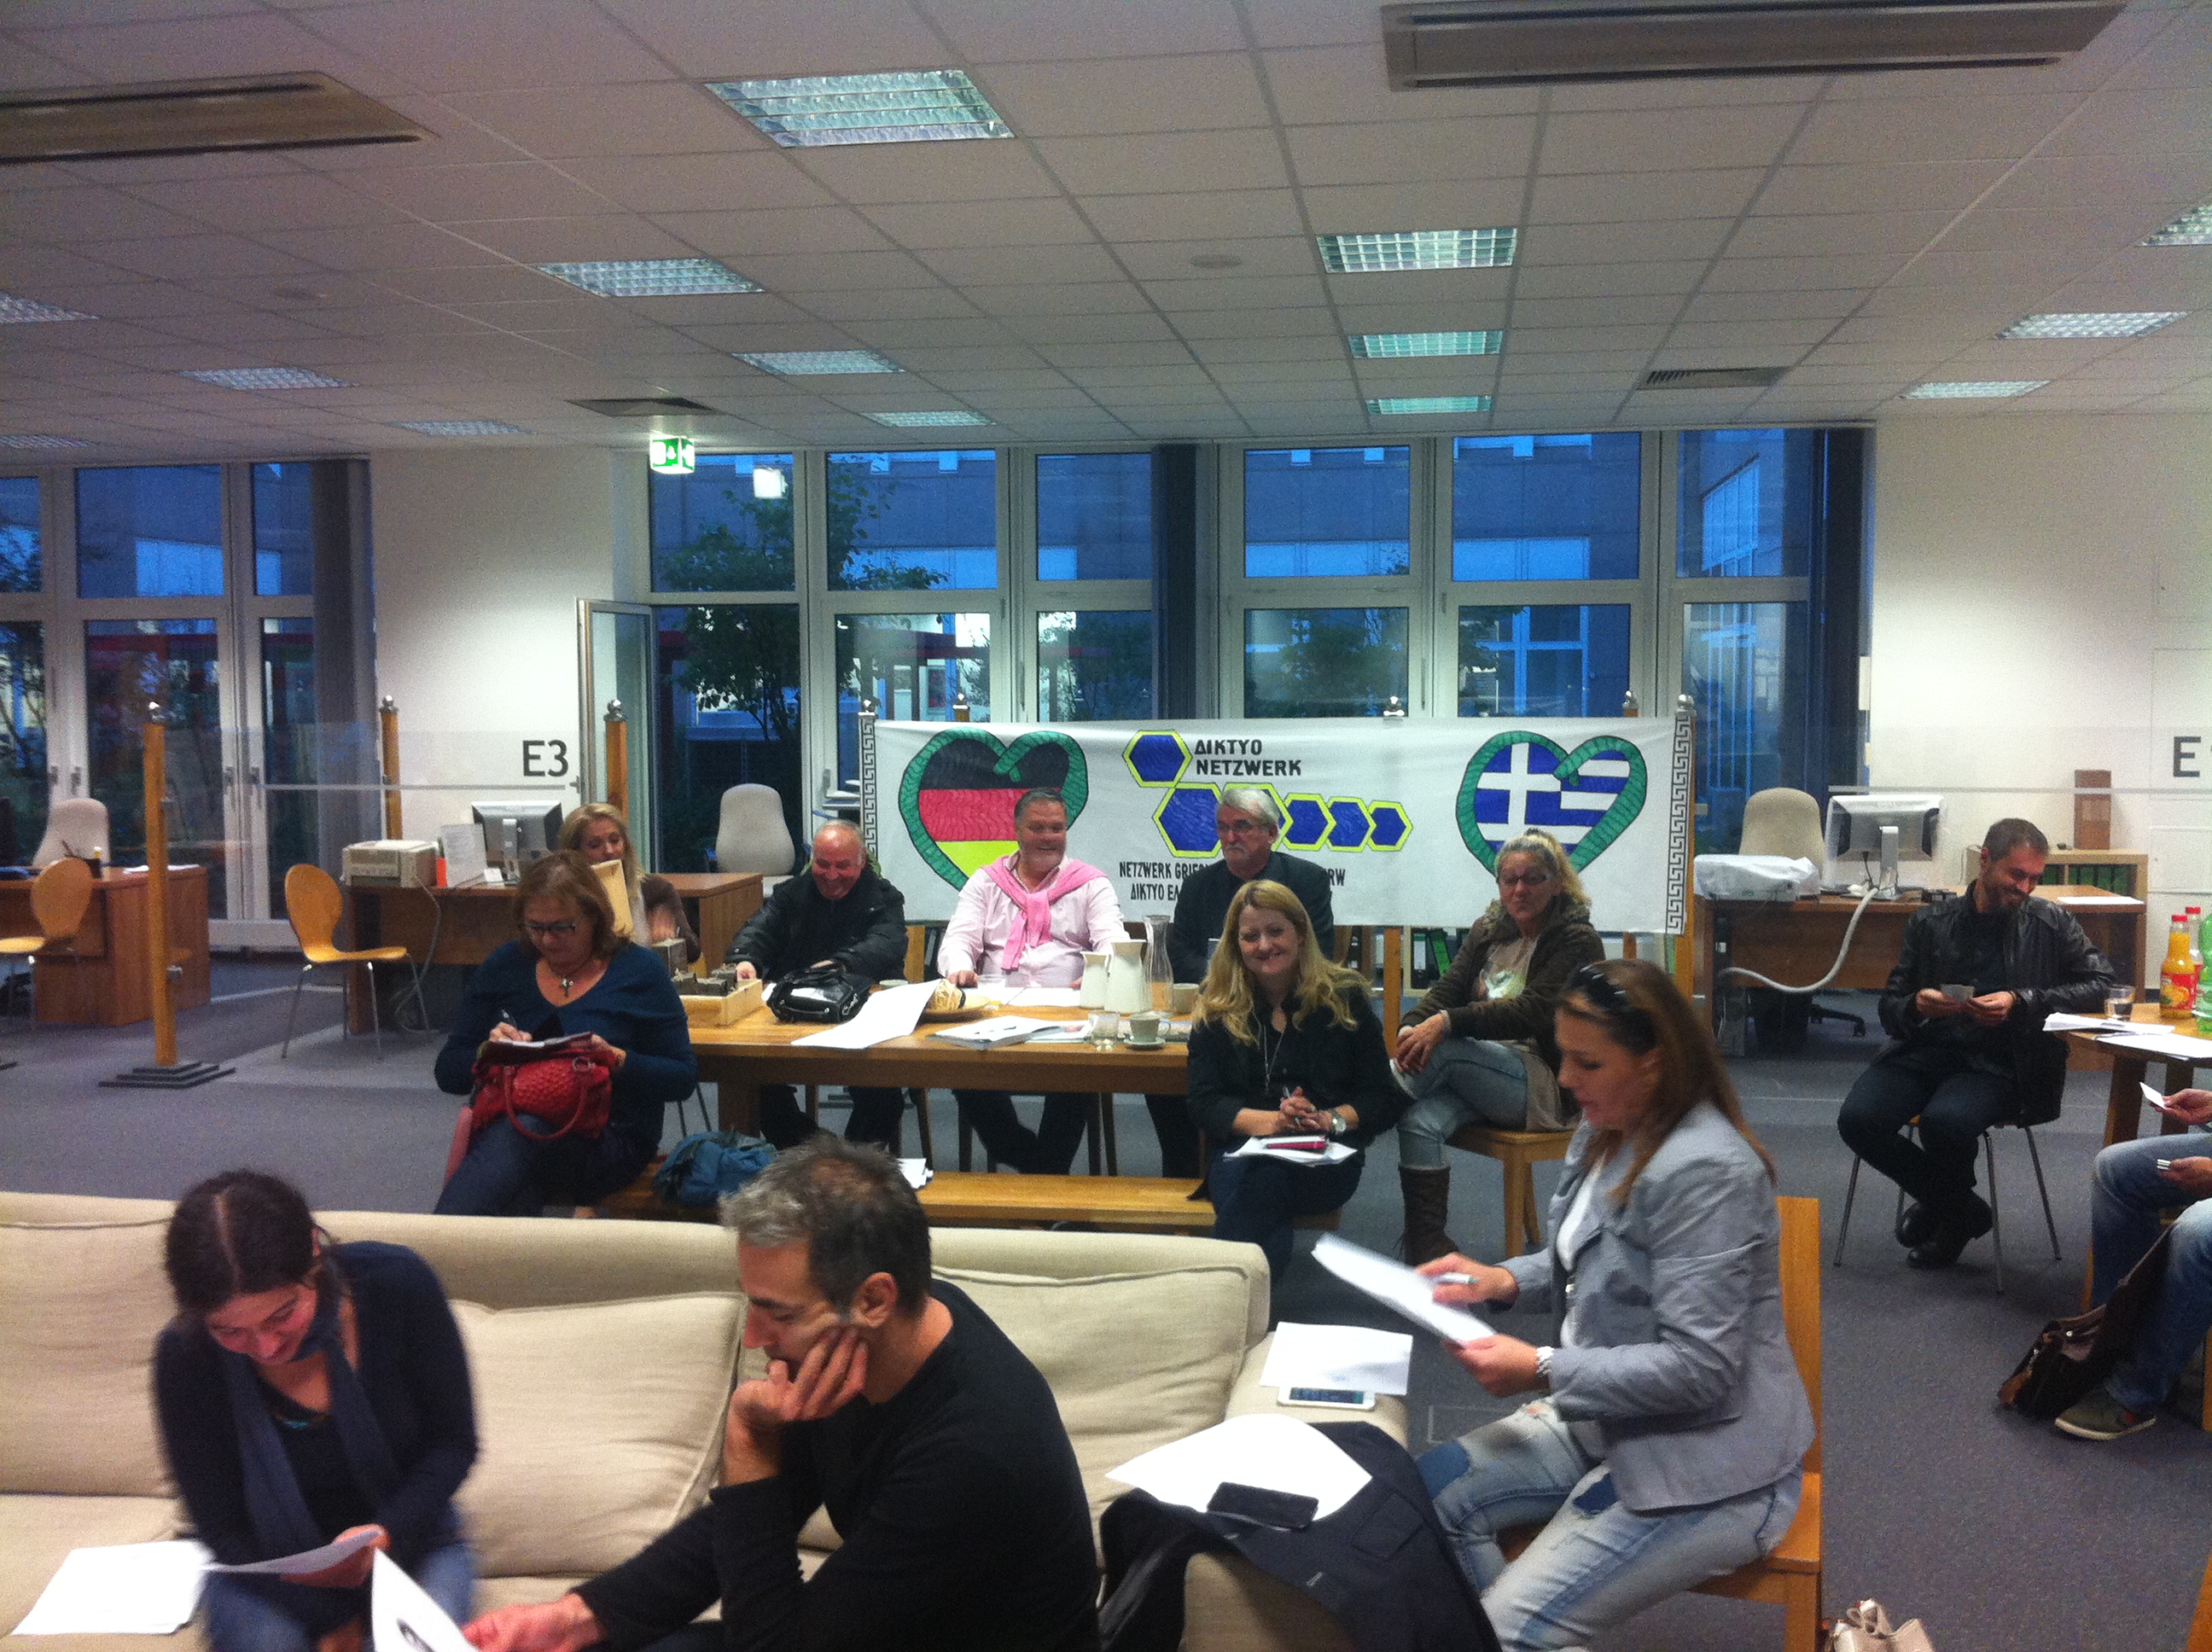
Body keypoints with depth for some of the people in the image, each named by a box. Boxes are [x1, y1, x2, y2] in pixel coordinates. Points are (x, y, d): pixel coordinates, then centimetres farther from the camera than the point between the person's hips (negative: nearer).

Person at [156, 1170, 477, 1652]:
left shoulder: (399, 1286, -22)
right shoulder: (184, 1356, -20)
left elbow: (454, 1442, -8)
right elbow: (223, 1528, -10)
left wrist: (386, 1534, -25)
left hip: (408, 1537, -1)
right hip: (268, 1562, 1)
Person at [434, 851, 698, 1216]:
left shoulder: (638, 971, 6)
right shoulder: (504, 967, 15)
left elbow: (683, 1078, 3)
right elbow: (448, 1073, 15)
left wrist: (618, 1060, -15)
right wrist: (487, 1051, -7)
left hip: (609, 1141, -3)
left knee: (514, 1135, -37)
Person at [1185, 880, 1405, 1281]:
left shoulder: (1344, 999, 11)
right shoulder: (1217, 1011, 14)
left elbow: (1384, 1098, 8)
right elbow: (1204, 1102, 5)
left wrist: (1328, 1120, -12)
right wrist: (1270, 1121, -13)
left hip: (1327, 1159, -1)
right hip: (1242, 1152, 1)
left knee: (1265, 1177, -37)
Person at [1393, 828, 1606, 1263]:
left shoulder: (1577, 941, -4)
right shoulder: (1487, 931, 15)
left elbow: (1533, 1012, -18)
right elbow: (1448, 989, 5)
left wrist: (1447, 1023, -29)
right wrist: (1413, 1027, -19)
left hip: (1545, 1085, -5)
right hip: (1479, 1075, 5)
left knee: (1442, 1049, -30)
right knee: (1419, 1122, -28)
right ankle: (1427, 1248, -27)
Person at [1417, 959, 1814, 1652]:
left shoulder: (1705, 1173, -26)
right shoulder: (1603, 1134, 4)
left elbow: (1698, 1370, -27)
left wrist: (1541, 1372, -23)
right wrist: (1505, 1281, -2)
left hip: (1705, 1467, -9)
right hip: (1608, 1418, 9)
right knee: (1432, 1489, -2)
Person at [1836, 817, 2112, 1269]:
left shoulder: (2052, 924, 6)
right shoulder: (1931, 922, 10)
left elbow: (2101, 985, -1)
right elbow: (1890, 1006, 11)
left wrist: (2020, 1002, -12)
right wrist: (1917, 1006, -14)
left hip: (1997, 1063, -3)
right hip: (1923, 1051, 3)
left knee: (1946, 1121, -35)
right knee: (1857, 1119, -23)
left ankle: (1950, 1217, 2)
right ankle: (1960, 1208, 3)